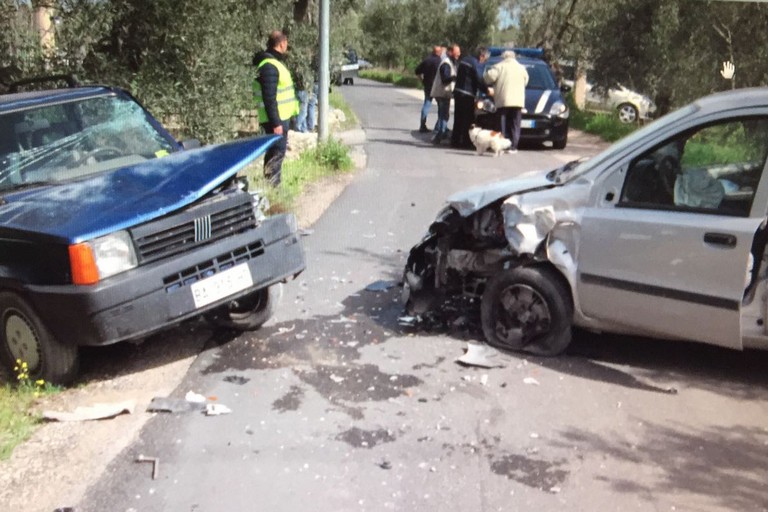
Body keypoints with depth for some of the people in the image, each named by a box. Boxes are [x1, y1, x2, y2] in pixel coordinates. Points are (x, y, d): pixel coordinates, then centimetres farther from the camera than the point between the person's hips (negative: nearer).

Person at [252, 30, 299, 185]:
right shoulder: (269, 66, -18)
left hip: (281, 117, 10)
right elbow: (269, 98, -23)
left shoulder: (274, 62, 15)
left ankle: (272, 184, 25)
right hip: (276, 119, -10)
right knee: (277, 152, -8)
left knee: (275, 152, 16)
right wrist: (275, 123, -24)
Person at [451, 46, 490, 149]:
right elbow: (479, 80, -15)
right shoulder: (475, 64, -13)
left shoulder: (464, 60, 14)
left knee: (458, 118, 12)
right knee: (468, 119, -2)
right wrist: (487, 90, -2)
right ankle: (466, 142, -2)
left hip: (457, 91, 8)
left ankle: (455, 141, 14)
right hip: (467, 95, -8)